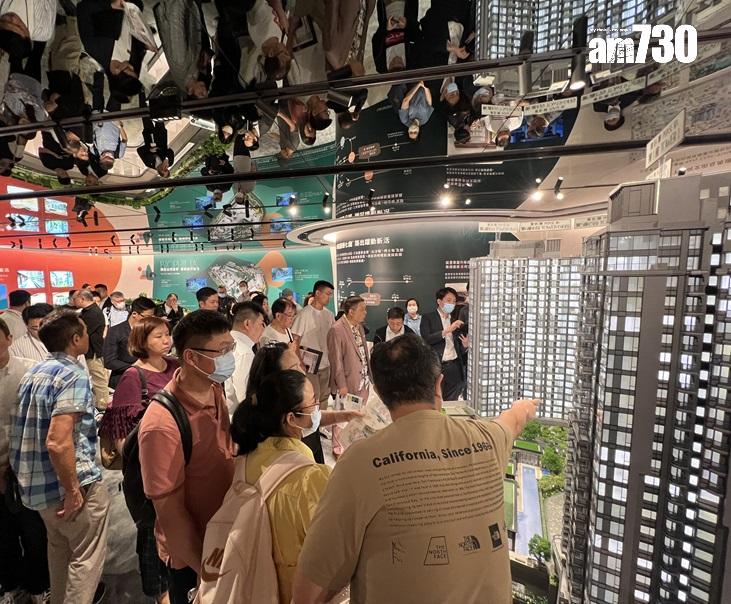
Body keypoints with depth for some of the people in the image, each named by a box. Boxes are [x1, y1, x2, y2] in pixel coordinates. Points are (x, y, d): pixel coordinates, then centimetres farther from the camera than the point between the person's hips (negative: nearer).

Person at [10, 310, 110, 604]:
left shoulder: (34, 372, 6)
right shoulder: (74, 376, -22)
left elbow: (30, 431, 15)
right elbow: (58, 442, -29)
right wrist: (73, 491, -18)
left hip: (36, 483, 9)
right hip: (66, 484, -9)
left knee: (59, 548, 28)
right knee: (86, 557, 10)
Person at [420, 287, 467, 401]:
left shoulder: (456, 321, 15)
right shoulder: (427, 318, 1)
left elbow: (458, 348, 16)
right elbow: (426, 339, -13)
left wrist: (464, 345, -6)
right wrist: (447, 330, -18)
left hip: (454, 367, 4)